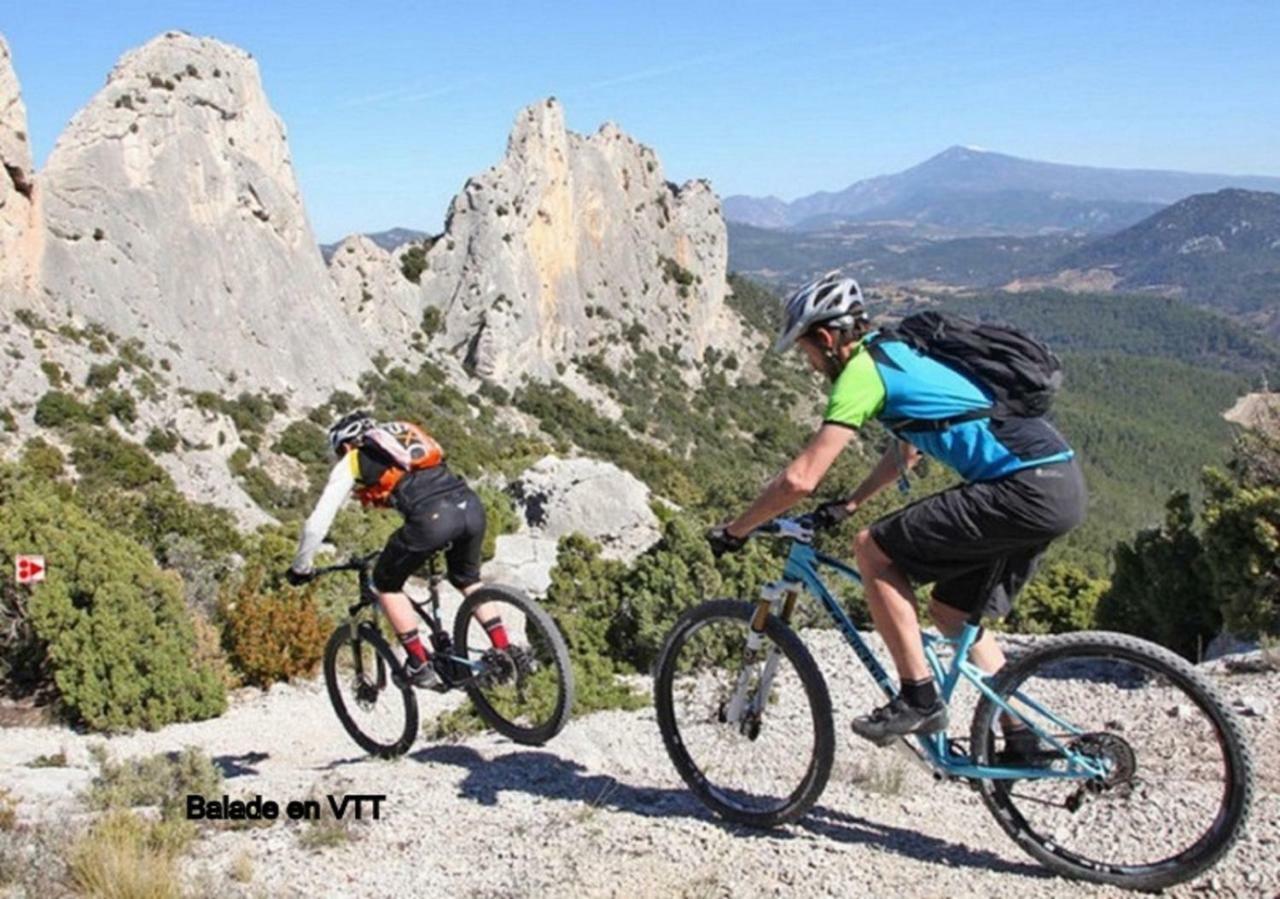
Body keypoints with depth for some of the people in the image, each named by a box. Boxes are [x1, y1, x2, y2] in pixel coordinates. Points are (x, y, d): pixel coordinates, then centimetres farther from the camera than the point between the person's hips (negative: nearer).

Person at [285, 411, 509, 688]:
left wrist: (300, 568, 34)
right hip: (471, 506, 6)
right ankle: (505, 653, 24)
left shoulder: (351, 463, 19)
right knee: (468, 580, 31)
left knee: (386, 584, 20)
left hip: (432, 518, -6)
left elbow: (317, 524, 18)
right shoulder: (406, 436, 34)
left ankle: (420, 665, 19)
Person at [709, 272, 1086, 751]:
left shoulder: (862, 371, -8)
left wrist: (734, 530, -1)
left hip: (1024, 490, -10)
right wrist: (847, 504, 34)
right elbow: (906, 452, 36)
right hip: (1063, 483, 10)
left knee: (873, 549, -5)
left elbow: (800, 479, -13)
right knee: (952, 612, 20)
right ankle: (1022, 739, 24)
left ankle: (918, 698, -1)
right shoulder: (899, 353, 21)